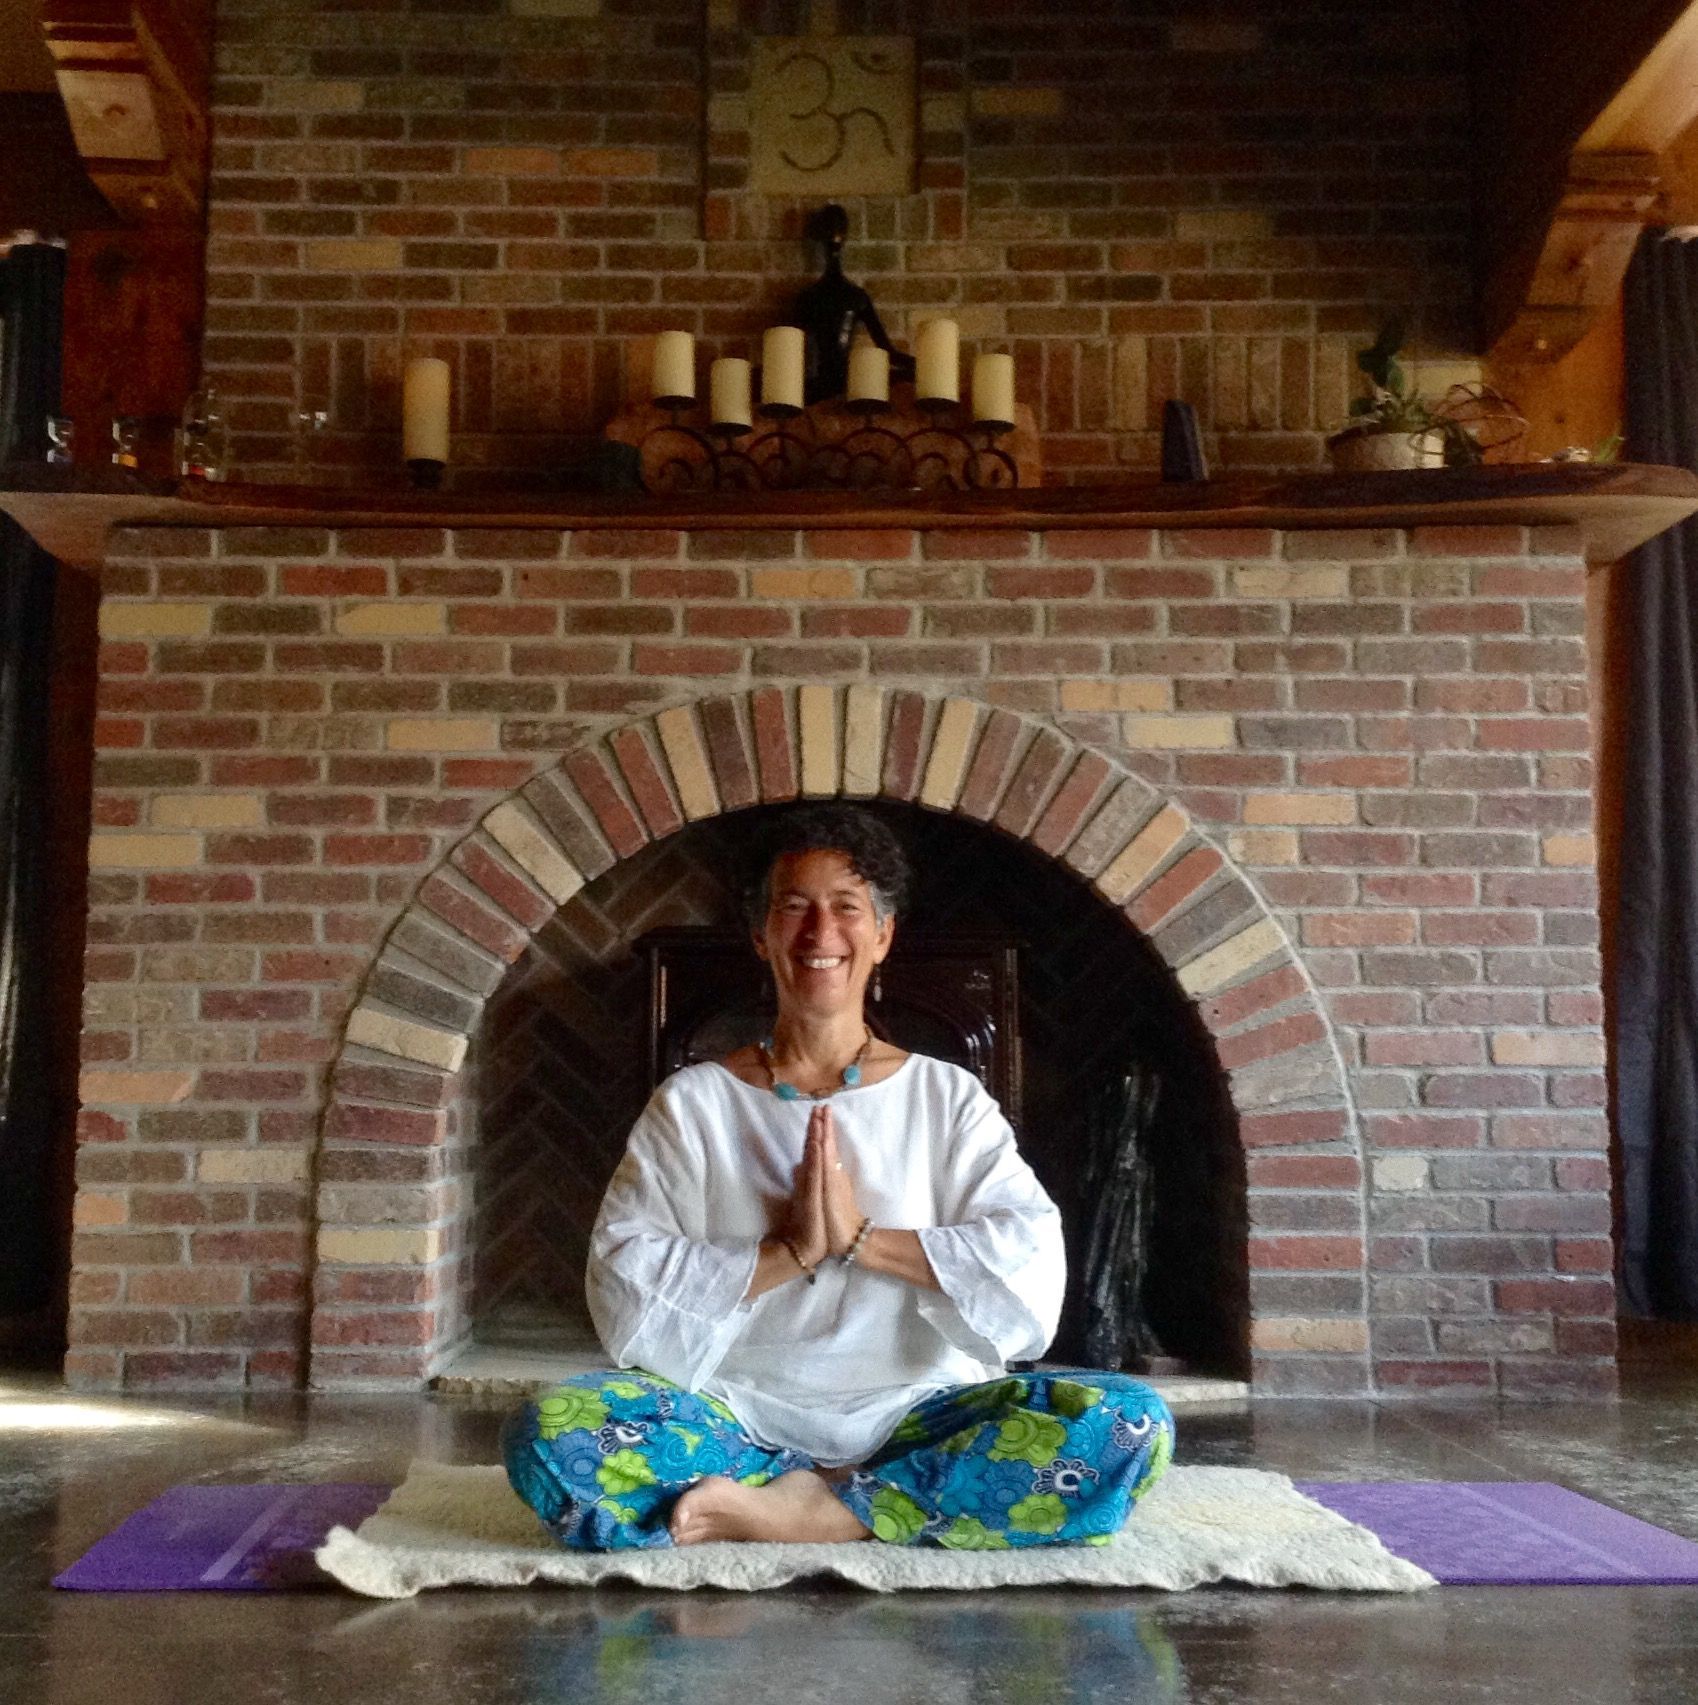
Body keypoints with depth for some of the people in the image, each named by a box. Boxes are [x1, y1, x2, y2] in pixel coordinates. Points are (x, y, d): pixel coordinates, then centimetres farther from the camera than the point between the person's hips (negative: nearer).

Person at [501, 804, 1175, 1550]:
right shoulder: (693, 1102, 7)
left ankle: (796, 1506, -22)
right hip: (742, 1417, 0)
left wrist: (861, 1237, -13)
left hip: (913, 1414, 1)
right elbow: (623, 1293, -4)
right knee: (550, 1432, -29)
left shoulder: (947, 1097, 8)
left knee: (1129, 1424, -25)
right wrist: (790, 1250, -13)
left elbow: (1031, 1268, -6)